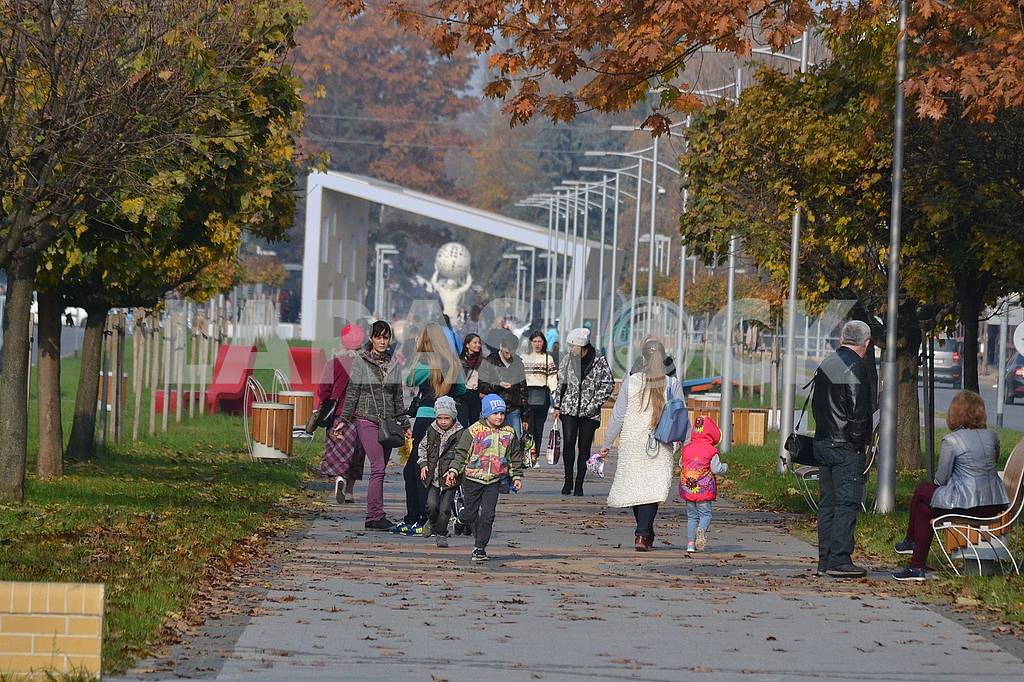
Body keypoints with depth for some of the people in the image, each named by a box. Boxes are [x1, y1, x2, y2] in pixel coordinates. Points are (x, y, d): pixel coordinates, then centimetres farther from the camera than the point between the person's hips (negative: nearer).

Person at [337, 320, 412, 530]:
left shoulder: (392, 364, 13)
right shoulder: (360, 363, 0)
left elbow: (398, 397, 19)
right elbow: (352, 394, -1)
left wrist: (405, 424, 18)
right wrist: (343, 420, -6)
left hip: (388, 423, 5)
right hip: (367, 420, -5)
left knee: (380, 469, 2)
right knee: (378, 468, -15)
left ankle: (373, 517, 6)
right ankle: (376, 516, -17)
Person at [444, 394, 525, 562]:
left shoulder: (509, 433, 2)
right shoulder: (473, 432, -8)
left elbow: (515, 457, 14)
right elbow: (461, 454, -4)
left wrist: (517, 477, 12)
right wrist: (453, 471, -14)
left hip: (493, 480, 1)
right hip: (473, 478, -1)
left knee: (487, 515, -8)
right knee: (469, 514, 6)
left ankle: (480, 548, -2)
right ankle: (479, 537, 31)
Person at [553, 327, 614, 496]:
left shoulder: (600, 361, -5)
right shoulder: (568, 359, 5)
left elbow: (609, 385, 0)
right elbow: (561, 383, 13)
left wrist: (595, 403, -8)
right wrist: (557, 406, 10)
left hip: (590, 412, -2)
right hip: (569, 409, 2)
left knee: (584, 447, 1)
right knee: (569, 442, -12)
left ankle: (579, 484, 9)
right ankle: (568, 480, 0)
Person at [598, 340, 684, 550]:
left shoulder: (630, 382, -2)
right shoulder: (672, 385, -2)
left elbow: (618, 415, 1)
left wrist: (607, 444, 8)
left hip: (631, 443, 1)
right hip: (660, 446, -1)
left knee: (635, 487, 15)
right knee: (653, 490, -3)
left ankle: (645, 534, 23)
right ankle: (642, 534, -18)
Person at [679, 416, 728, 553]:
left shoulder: (686, 449, 5)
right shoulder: (711, 450, -8)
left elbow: (681, 465, 14)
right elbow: (716, 468, -10)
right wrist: (725, 467, 10)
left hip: (687, 489, 4)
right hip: (704, 489, -4)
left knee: (691, 516, 11)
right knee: (705, 514, 3)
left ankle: (690, 543, 6)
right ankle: (701, 530, -29)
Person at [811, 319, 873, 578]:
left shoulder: (825, 366, 12)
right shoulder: (855, 369, -14)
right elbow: (858, 412, -18)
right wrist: (860, 442, -7)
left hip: (823, 442, 8)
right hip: (846, 448, -8)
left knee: (827, 503, 11)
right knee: (847, 503, -6)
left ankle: (825, 560, 13)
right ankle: (839, 560, -8)